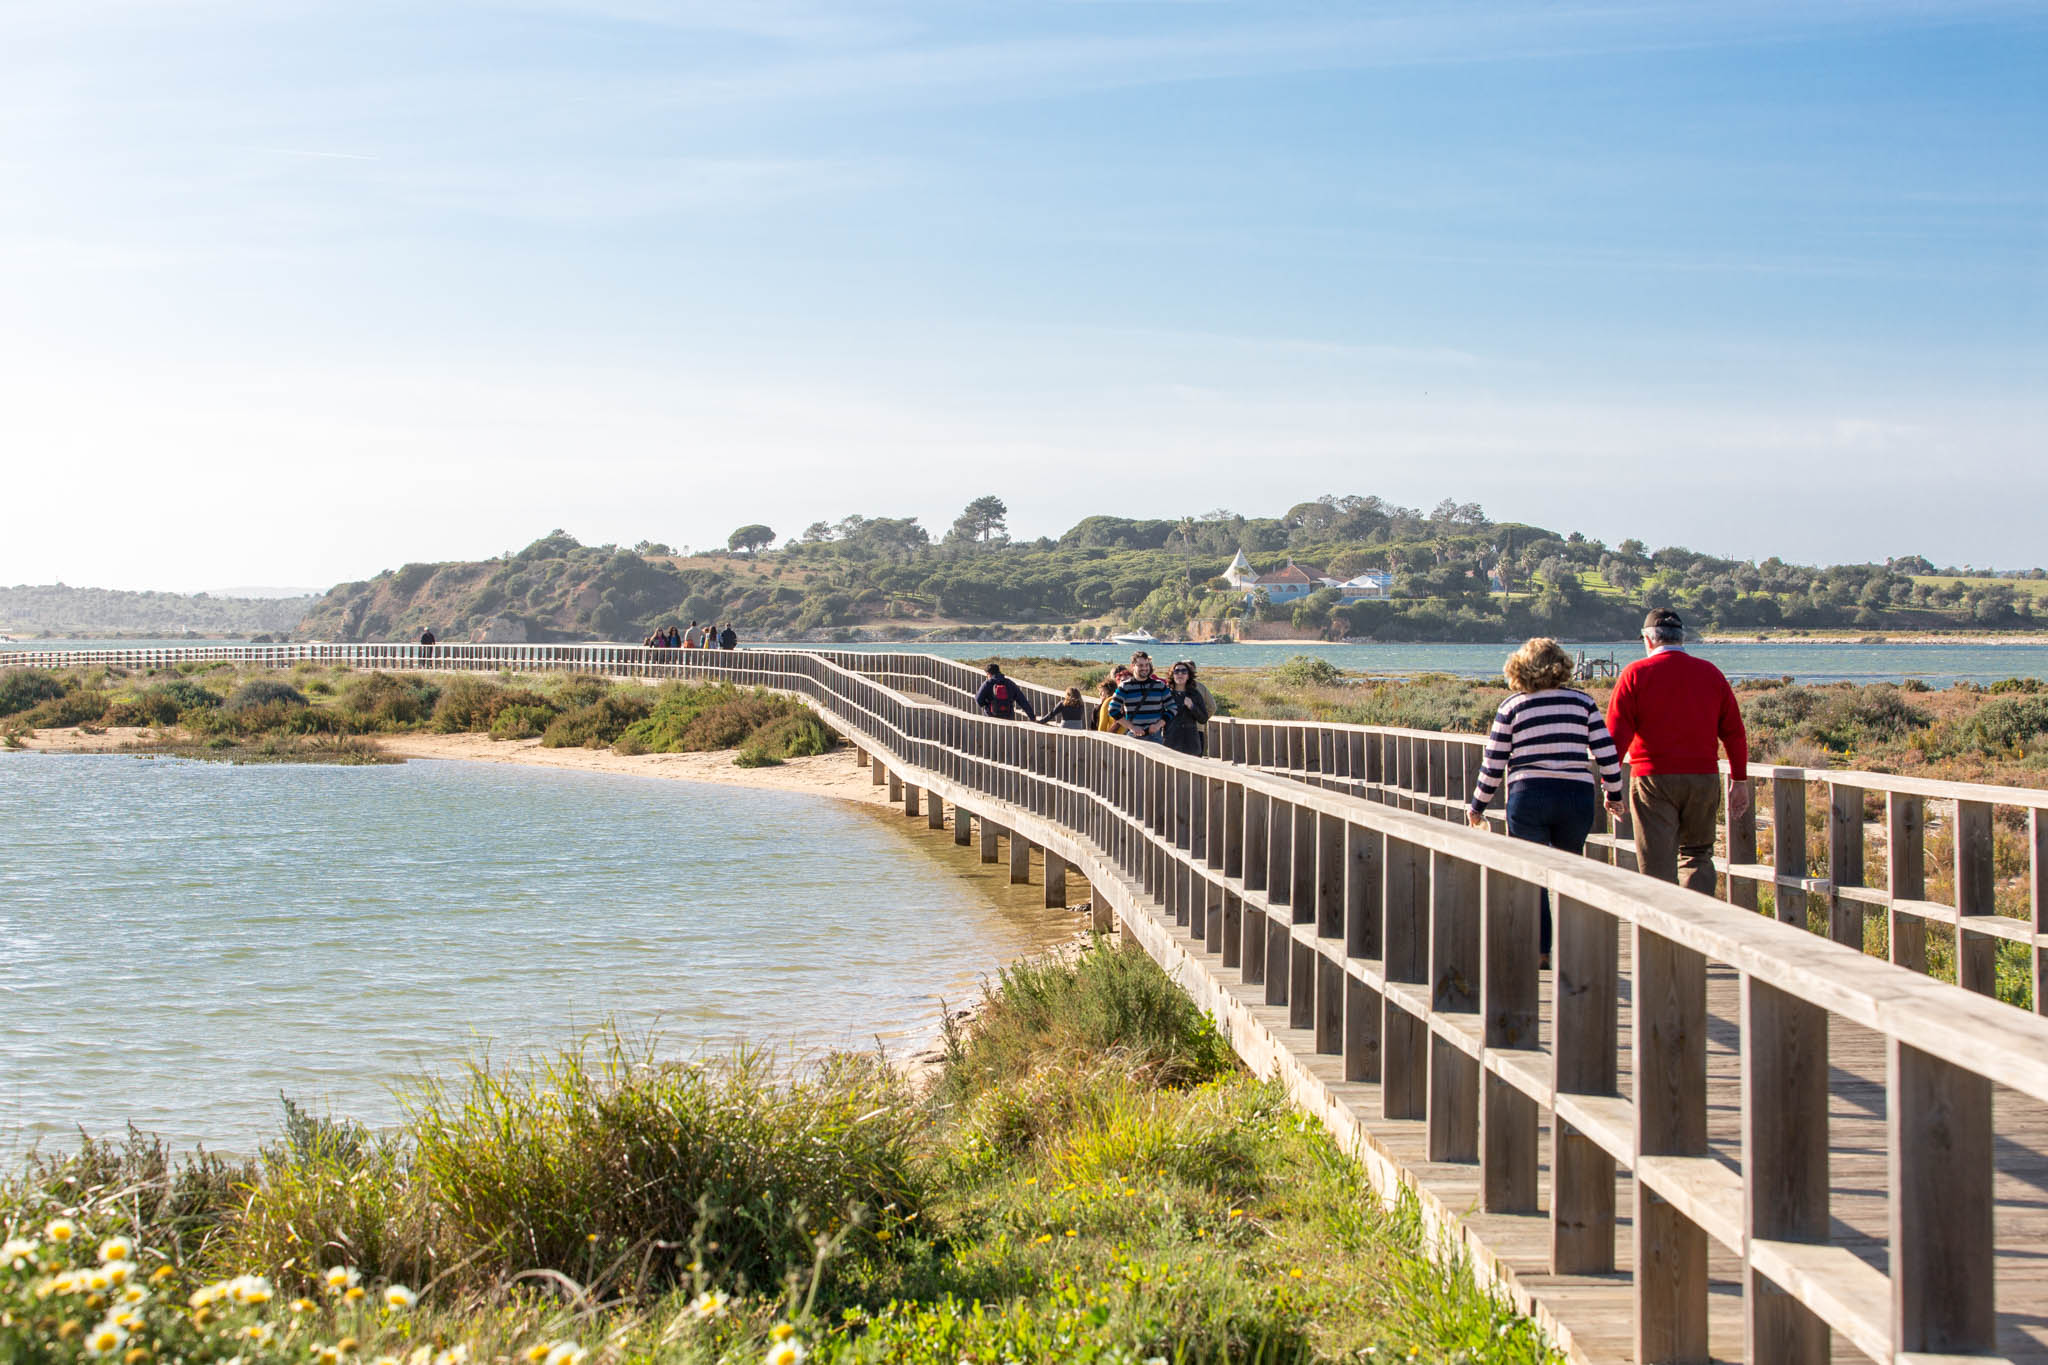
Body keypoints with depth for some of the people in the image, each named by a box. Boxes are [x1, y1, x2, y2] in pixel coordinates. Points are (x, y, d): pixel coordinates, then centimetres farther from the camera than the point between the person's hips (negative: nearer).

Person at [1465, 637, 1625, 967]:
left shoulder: (1512, 707, 1)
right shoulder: (1582, 701, 4)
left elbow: (1493, 765, 1)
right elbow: (1607, 752, 2)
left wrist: (1477, 807, 13)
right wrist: (1614, 794, 16)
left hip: (1528, 796, -2)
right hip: (1577, 795, 2)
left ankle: (1539, 951, 3)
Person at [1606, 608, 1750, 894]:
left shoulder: (1635, 674, -1)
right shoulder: (1710, 673, 9)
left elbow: (1616, 735, -7)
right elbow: (1734, 732, 9)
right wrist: (1738, 780, 16)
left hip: (1653, 777, -3)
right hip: (1704, 777, 3)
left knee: (1658, 862, 1)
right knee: (1697, 854, 16)